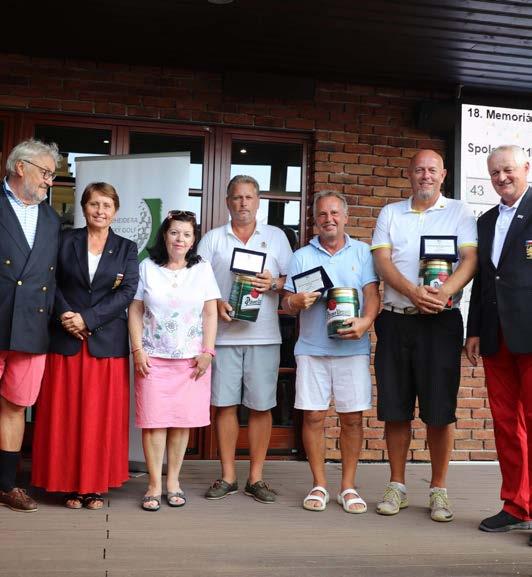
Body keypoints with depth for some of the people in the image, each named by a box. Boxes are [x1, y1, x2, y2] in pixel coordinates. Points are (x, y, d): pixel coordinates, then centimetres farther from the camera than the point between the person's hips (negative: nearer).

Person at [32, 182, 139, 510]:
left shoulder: (127, 248, 7)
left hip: (108, 343, 0)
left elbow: (127, 292, -4)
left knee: (102, 415, 3)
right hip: (66, 341, 1)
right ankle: (72, 484, 13)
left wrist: (87, 319, -12)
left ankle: (97, 485, 13)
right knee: (66, 414, 3)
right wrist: (65, 316, -14)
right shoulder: (66, 240, 8)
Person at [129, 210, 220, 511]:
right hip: (153, 357, 0)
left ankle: (173, 480, 16)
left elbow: (210, 314, 4)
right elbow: (135, 311, 4)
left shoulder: (203, 269, 7)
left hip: (191, 359, 1)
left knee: (183, 421, 3)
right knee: (153, 420, -2)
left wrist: (207, 352, -3)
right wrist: (138, 350, -4)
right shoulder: (147, 268, 5)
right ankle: (155, 484, 7)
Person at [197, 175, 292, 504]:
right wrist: (216, 304, -11)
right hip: (224, 332, 0)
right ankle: (228, 477, 12)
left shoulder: (276, 237, 13)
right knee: (225, 404, 2)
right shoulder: (213, 239, 12)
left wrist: (273, 284, -10)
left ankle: (256, 478, 11)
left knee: (261, 406, 0)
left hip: (263, 334, 0)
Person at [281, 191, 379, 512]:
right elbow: (287, 303, 9)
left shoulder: (362, 252, 10)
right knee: (313, 416, 1)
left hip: (352, 349, -1)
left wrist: (366, 321, -18)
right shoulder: (302, 256, 12)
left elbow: (372, 294, 1)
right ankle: (319, 485, 14)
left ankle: (348, 486, 14)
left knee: (352, 417, 1)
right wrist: (296, 301, -15)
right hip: (311, 349, 1)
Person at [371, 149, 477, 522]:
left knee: (439, 410, 0)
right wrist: (414, 292, -18)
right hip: (396, 320, 2)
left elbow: (470, 260, -5)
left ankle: (439, 490, 13)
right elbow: (382, 260, -1)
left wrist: (444, 292, -24)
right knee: (395, 408, 5)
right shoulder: (391, 214, 12)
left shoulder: (459, 212, 7)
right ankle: (397, 487, 18)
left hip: (441, 321, -2)